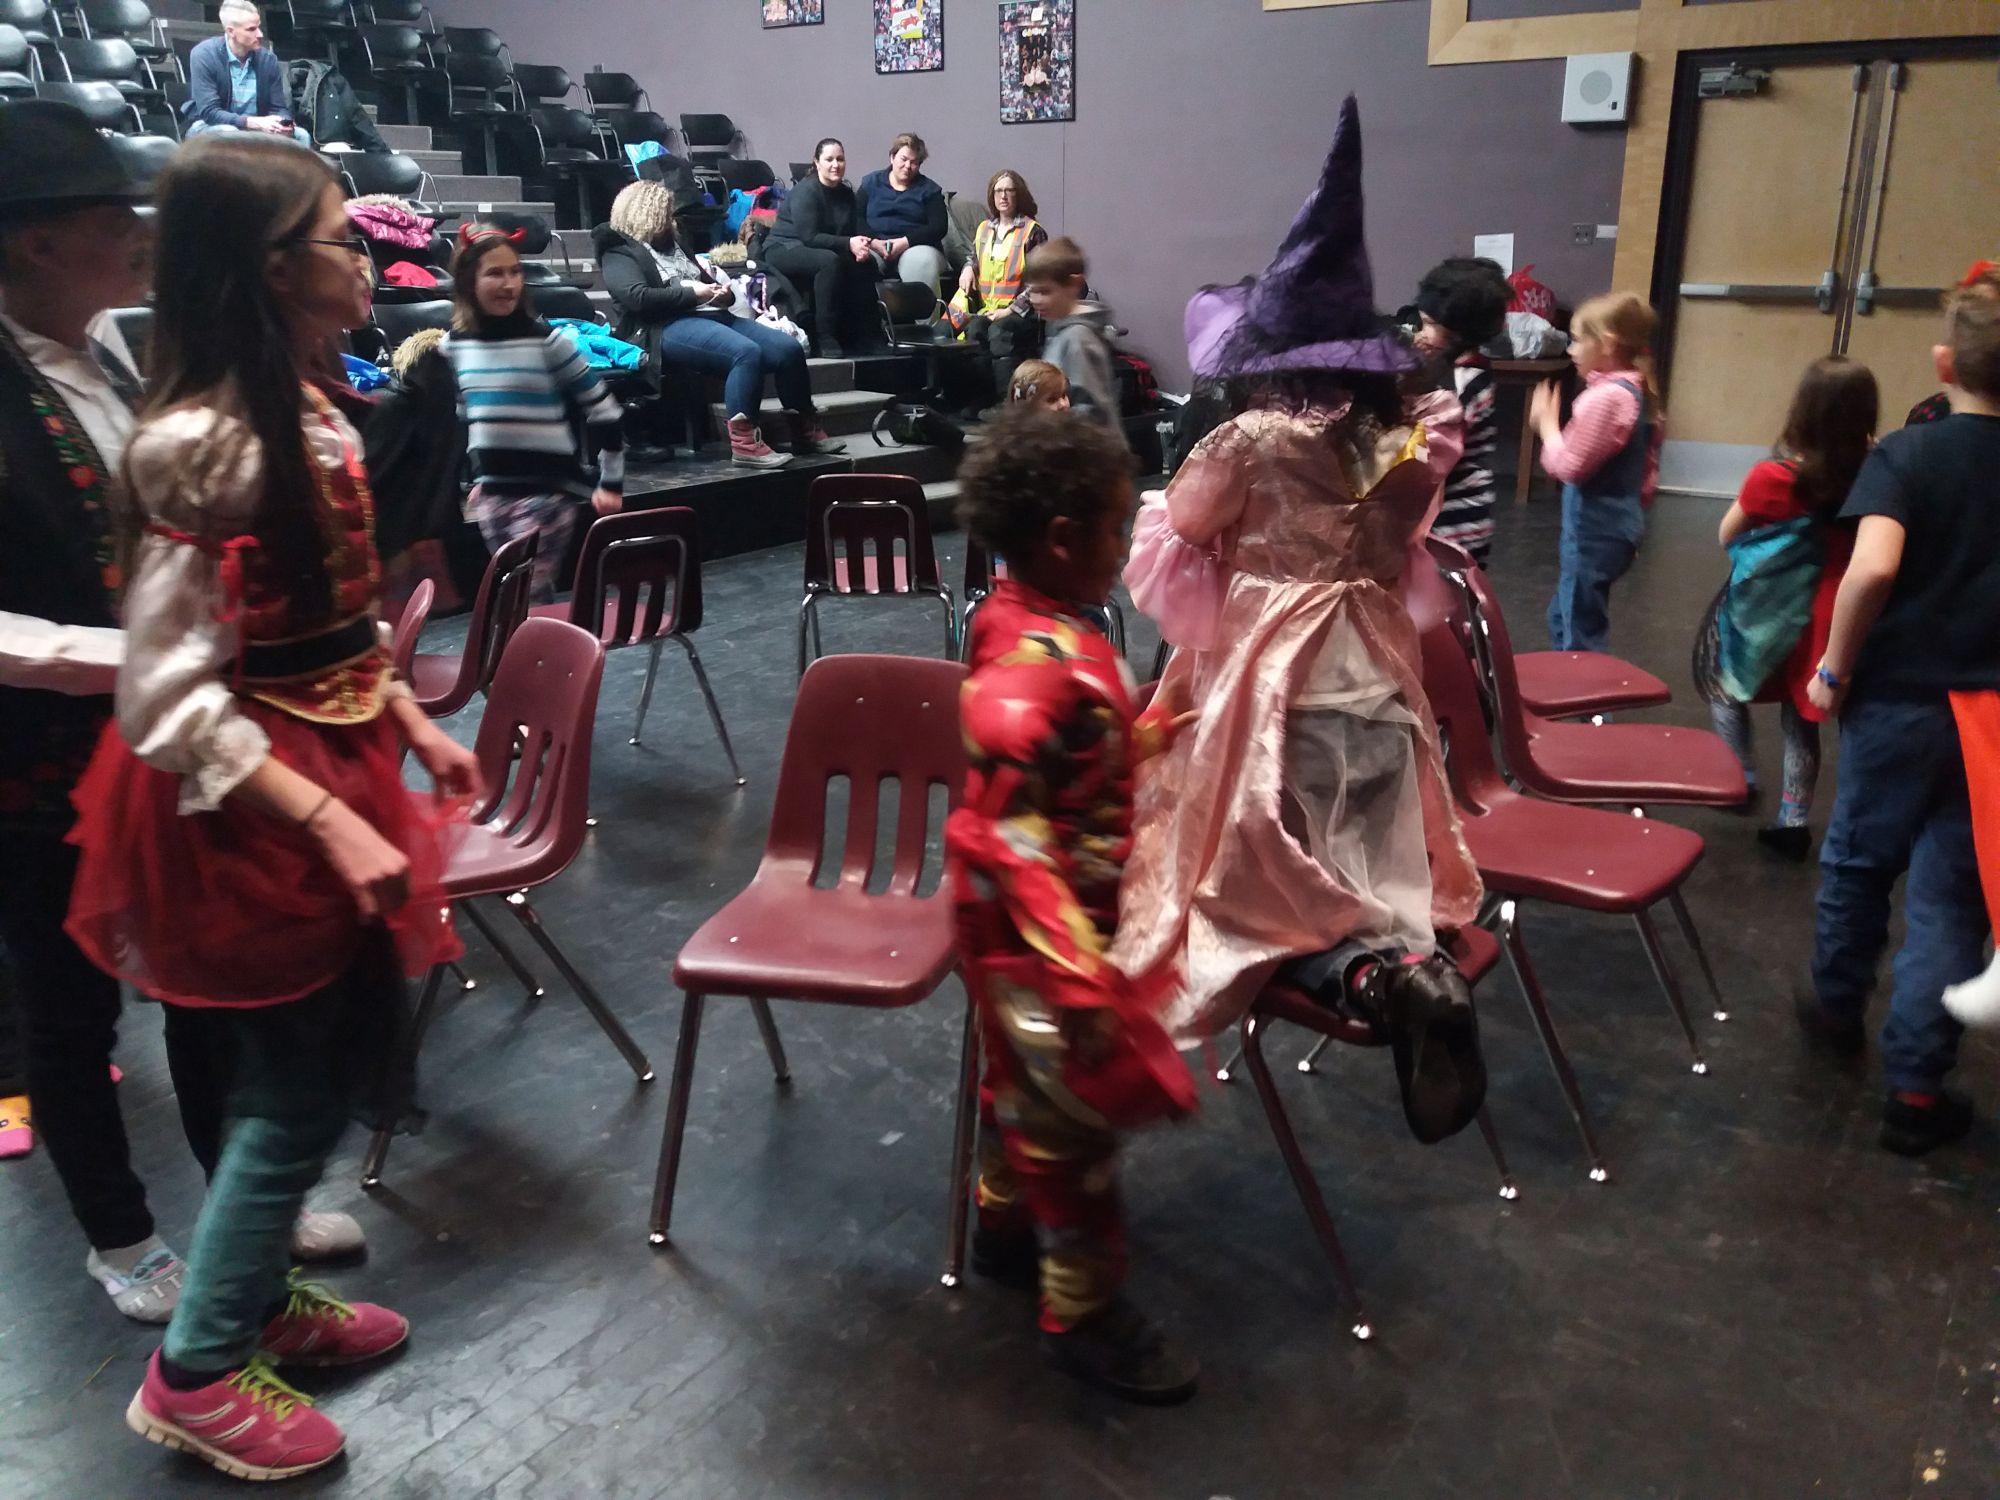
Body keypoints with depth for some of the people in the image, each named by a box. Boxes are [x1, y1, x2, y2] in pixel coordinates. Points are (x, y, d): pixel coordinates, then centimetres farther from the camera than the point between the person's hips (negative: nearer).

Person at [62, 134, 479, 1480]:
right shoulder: (200, 448, -23)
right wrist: (329, 823, -25)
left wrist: (412, 724, 10)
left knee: (335, 1061, 20)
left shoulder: (309, 410, 5)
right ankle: (194, 1376, 26)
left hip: (331, 764, 9)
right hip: (251, 806, -9)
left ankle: (263, 1297, 41)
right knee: (304, 1087, 5)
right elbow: (167, 701, -23)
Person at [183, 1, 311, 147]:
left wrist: (283, 123, -25)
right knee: (228, 133, -37)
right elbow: (209, 111, -22)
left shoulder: (268, 58, -4)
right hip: (210, 126, -4)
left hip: (255, 129, 4)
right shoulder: (204, 54, -16)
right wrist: (255, 122, -35)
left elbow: (278, 108, 2)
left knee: (300, 136, -16)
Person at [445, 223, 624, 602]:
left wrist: (611, 482, -4)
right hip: (493, 492, 5)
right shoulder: (456, 344, 5)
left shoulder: (548, 340, -10)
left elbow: (604, 411, -6)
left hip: (547, 490, -5)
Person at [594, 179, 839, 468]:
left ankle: (805, 431, -4)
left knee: (788, 347, -11)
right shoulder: (620, 254, 5)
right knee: (746, 352, -35)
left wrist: (724, 293, 8)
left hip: (711, 316, 8)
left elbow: (707, 280, 34)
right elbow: (638, 297, -14)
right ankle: (743, 443, -36)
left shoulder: (673, 246, 29)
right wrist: (691, 292, -10)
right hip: (669, 326, -8)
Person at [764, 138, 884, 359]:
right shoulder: (805, 191, -13)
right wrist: (848, 243, -29)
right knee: (829, 261, -35)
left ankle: (866, 337, -12)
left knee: (865, 261, -16)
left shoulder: (847, 194, 9)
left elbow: (860, 232, 3)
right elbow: (809, 237, -22)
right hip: (783, 249, -7)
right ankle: (825, 341, -37)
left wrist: (862, 245, -22)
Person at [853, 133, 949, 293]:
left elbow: (939, 226, 1)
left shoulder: (929, 189, 15)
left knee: (924, 262, -37)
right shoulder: (871, 182, 17)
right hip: (874, 246, 1)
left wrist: (905, 242, -13)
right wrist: (873, 242, -13)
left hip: (916, 246, 0)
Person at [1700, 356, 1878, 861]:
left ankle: (1740, 776, 26)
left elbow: (1726, 536, -4)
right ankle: (1793, 821, 24)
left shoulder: (1772, 478, -20)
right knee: (1801, 719, 17)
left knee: (1725, 687, 24)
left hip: (1768, 614, -3)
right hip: (1825, 616, 4)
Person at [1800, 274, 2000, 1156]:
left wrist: (1835, 667, -14)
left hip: (1900, 698, -2)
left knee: (1859, 859, 19)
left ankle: (1837, 1006, 40)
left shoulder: (1908, 453, -11)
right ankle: (1916, 1090, 12)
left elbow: (1874, 565, -26)